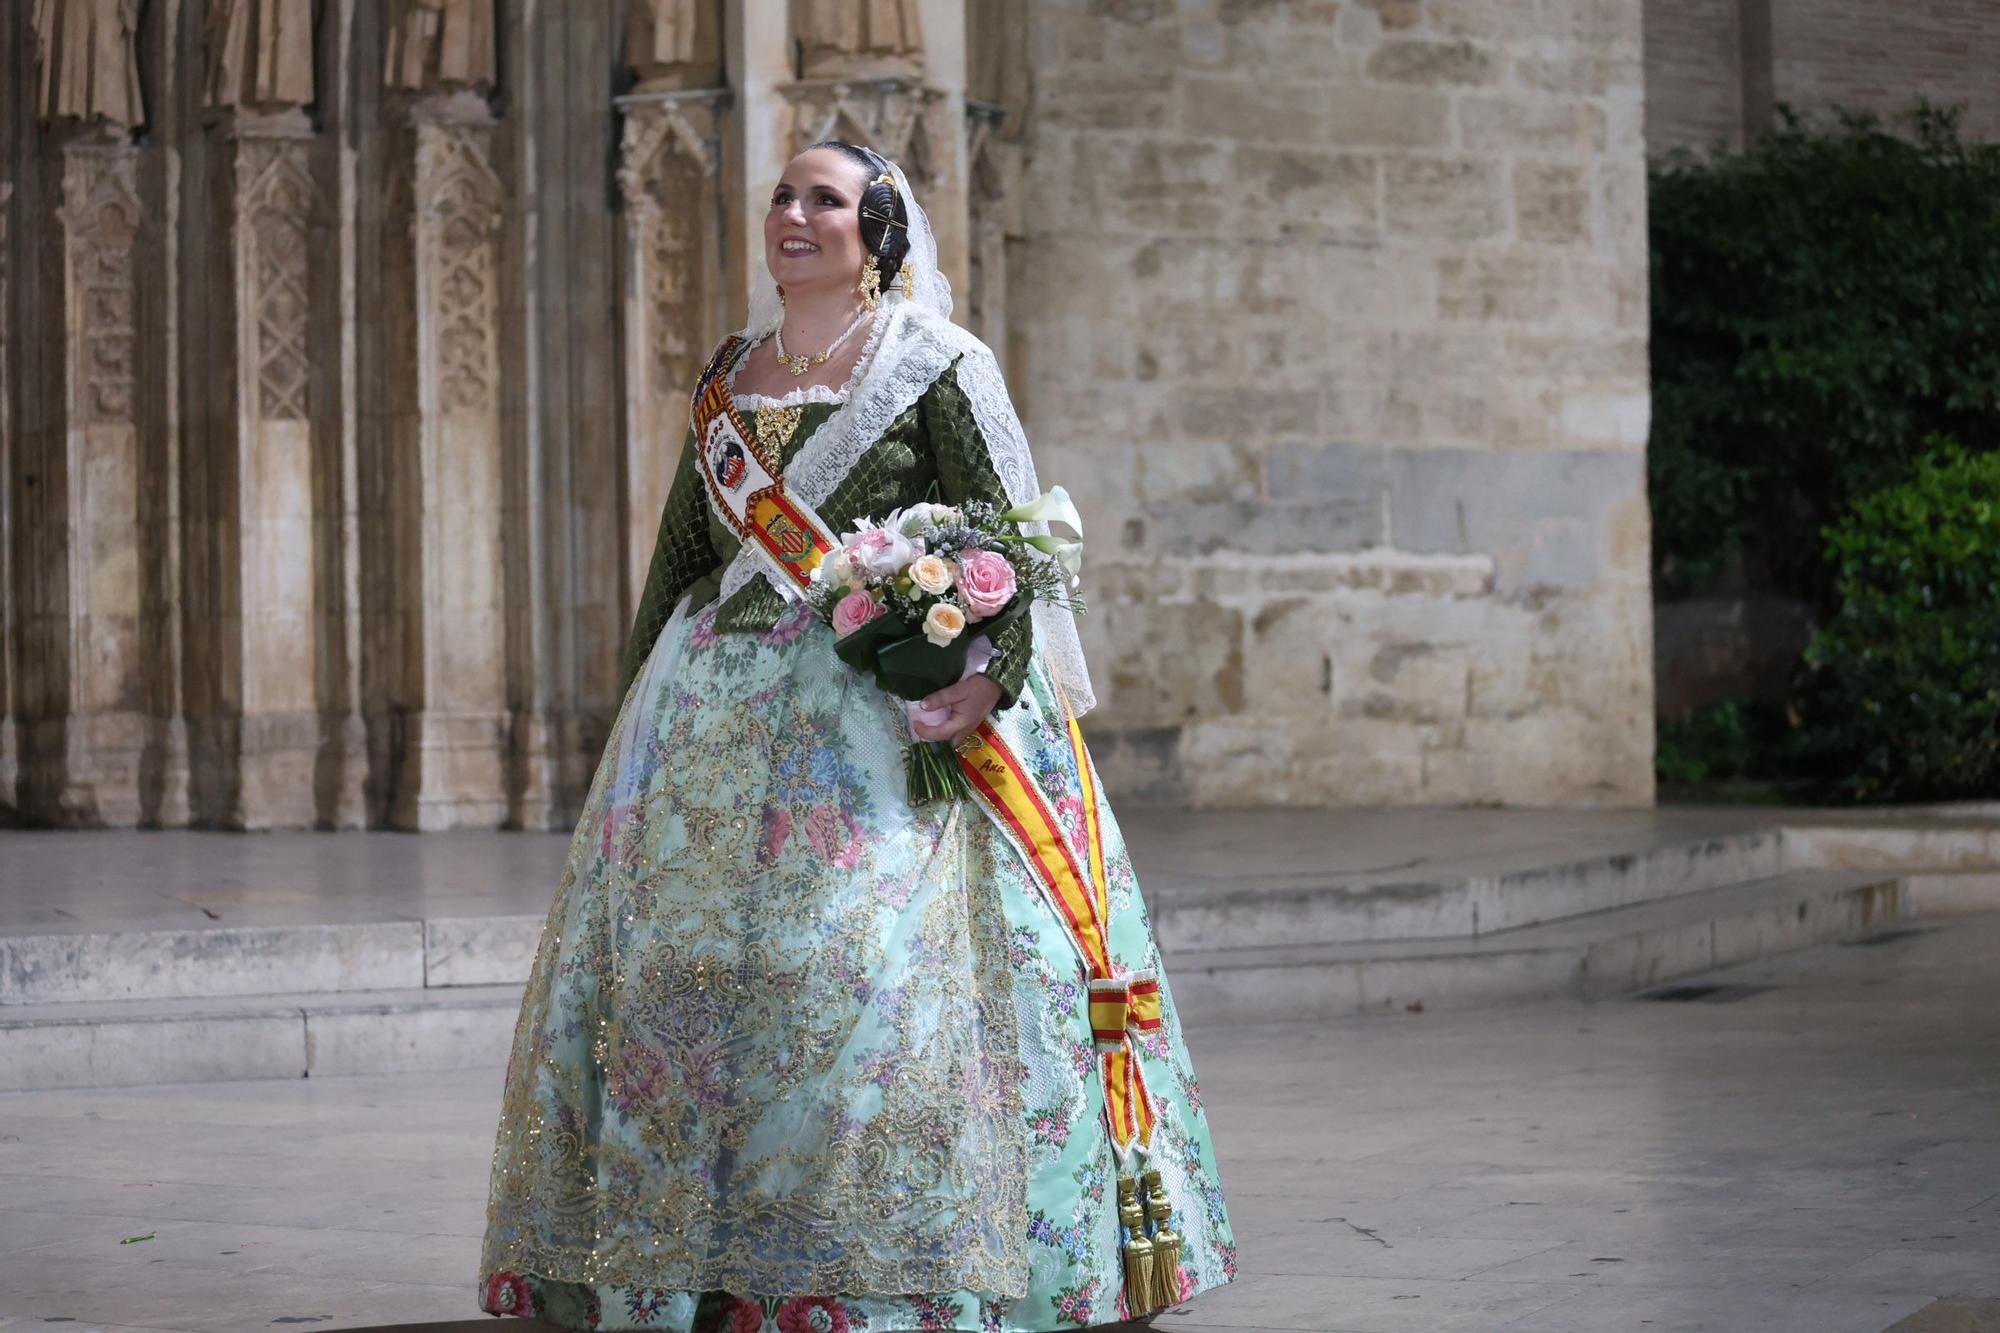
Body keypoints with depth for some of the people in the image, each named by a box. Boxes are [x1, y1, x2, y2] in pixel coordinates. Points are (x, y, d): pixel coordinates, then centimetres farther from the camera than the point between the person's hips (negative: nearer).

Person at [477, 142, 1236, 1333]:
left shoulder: (939, 366, 0)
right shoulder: (731, 370, 17)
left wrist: (990, 674, -21)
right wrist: (645, 690, 15)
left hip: (883, 710, -6)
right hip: (717, 717, 6)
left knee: (867, 958, -14)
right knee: (670, 958, 0)